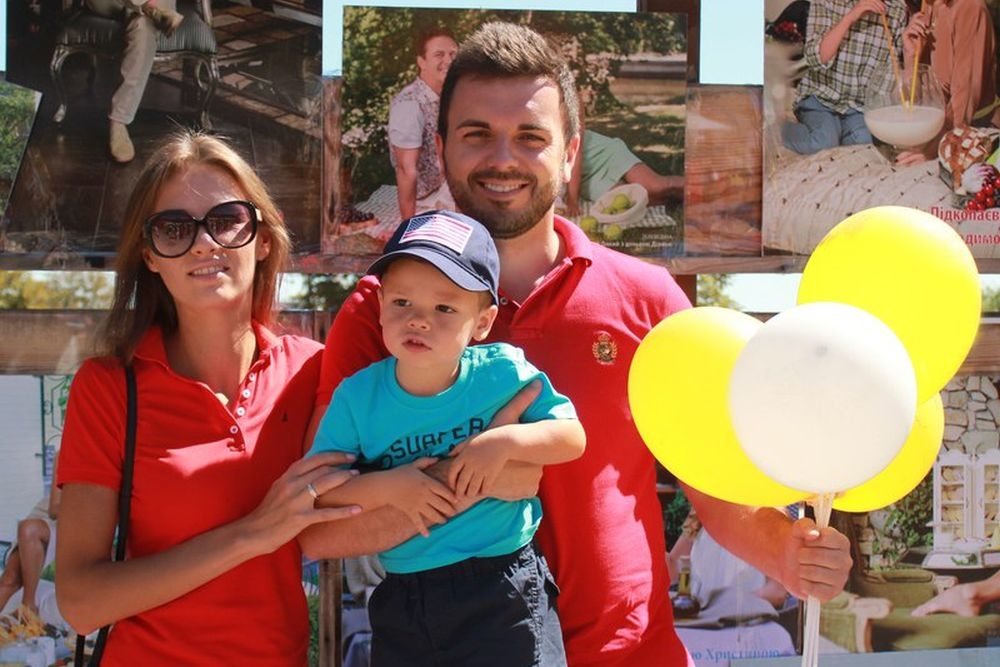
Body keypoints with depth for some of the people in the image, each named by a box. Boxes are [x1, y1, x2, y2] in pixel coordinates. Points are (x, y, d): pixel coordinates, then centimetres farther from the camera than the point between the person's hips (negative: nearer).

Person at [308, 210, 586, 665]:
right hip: (404, 605, 2)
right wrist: (386, 486, -19)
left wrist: (505, 443, -17)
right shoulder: (356, 397, -6)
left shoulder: (503, 371, -7)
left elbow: (572, 438, -2)